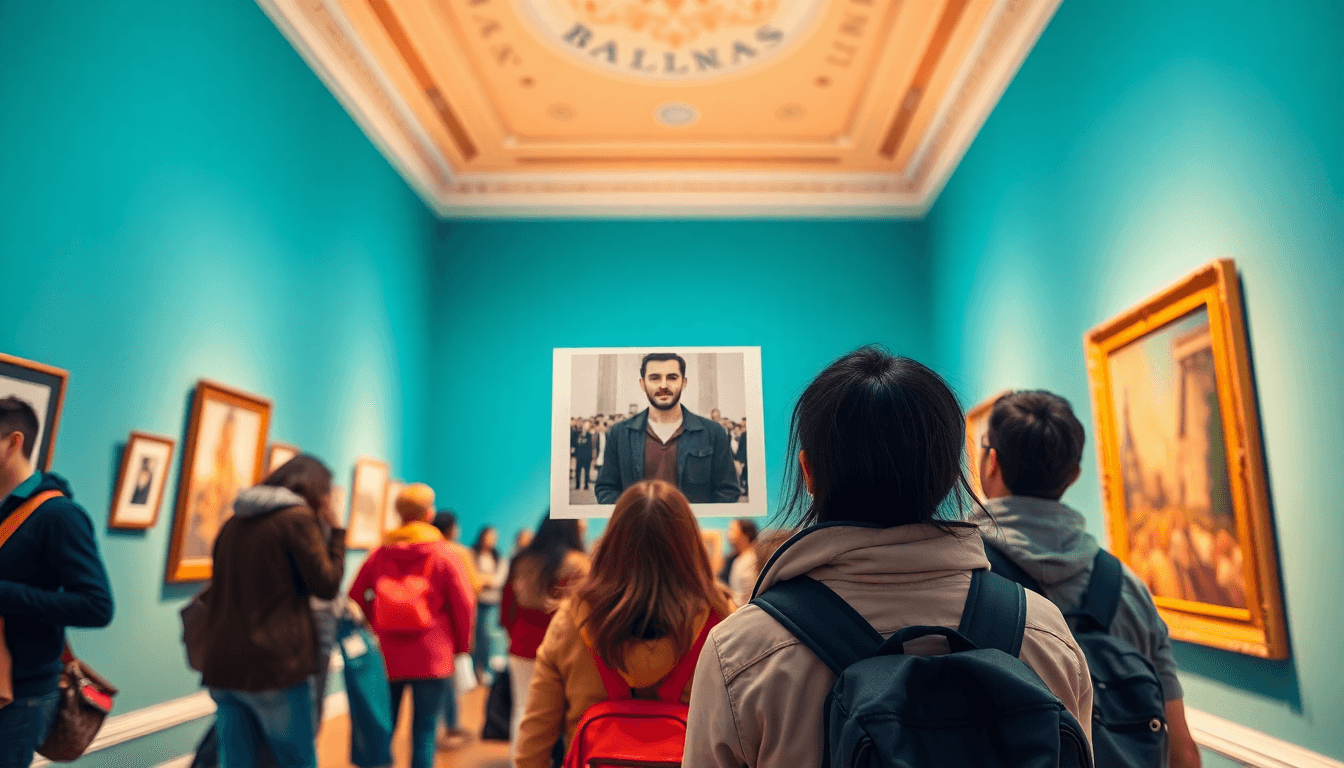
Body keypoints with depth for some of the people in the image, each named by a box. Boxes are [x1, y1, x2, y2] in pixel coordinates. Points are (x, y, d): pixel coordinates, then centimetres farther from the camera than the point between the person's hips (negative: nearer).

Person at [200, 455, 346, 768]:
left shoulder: (234, 522, 15)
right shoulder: (298, 517, -7)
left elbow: (216, 590, 20)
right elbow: (326, 585, -6)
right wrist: (335, 530, 2)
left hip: (221, 665, 7)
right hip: (276, 663, -7)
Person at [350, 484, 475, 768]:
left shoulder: (379, 554, 2)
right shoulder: (442, 556, -5)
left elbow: (355, 598, 6)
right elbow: (464, 604, -6)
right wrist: (461, 646, 7)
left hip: (386, 656, 3)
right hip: (432, 659, -3)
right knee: (424, 731, 5)